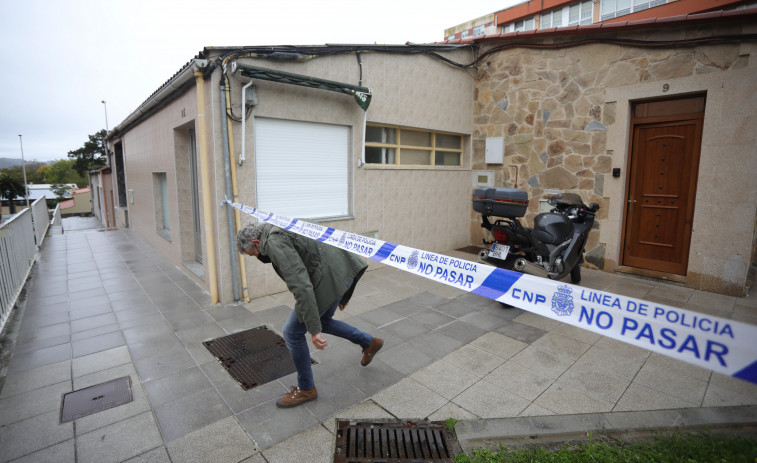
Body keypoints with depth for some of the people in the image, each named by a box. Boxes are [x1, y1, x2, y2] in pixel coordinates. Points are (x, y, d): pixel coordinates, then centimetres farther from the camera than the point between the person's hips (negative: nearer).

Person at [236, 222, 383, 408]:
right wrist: (339, 294, 35)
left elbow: (300, 286, -25)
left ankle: (306, 389, 23)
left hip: (333, 279, -10)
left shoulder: (275, 243, -13)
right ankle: (370, 343, 41)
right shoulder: (282, 234, 21)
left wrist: (314, 329, -23)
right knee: (322, 322, 30)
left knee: (293, 332, 5)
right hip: (342, 271, 10)